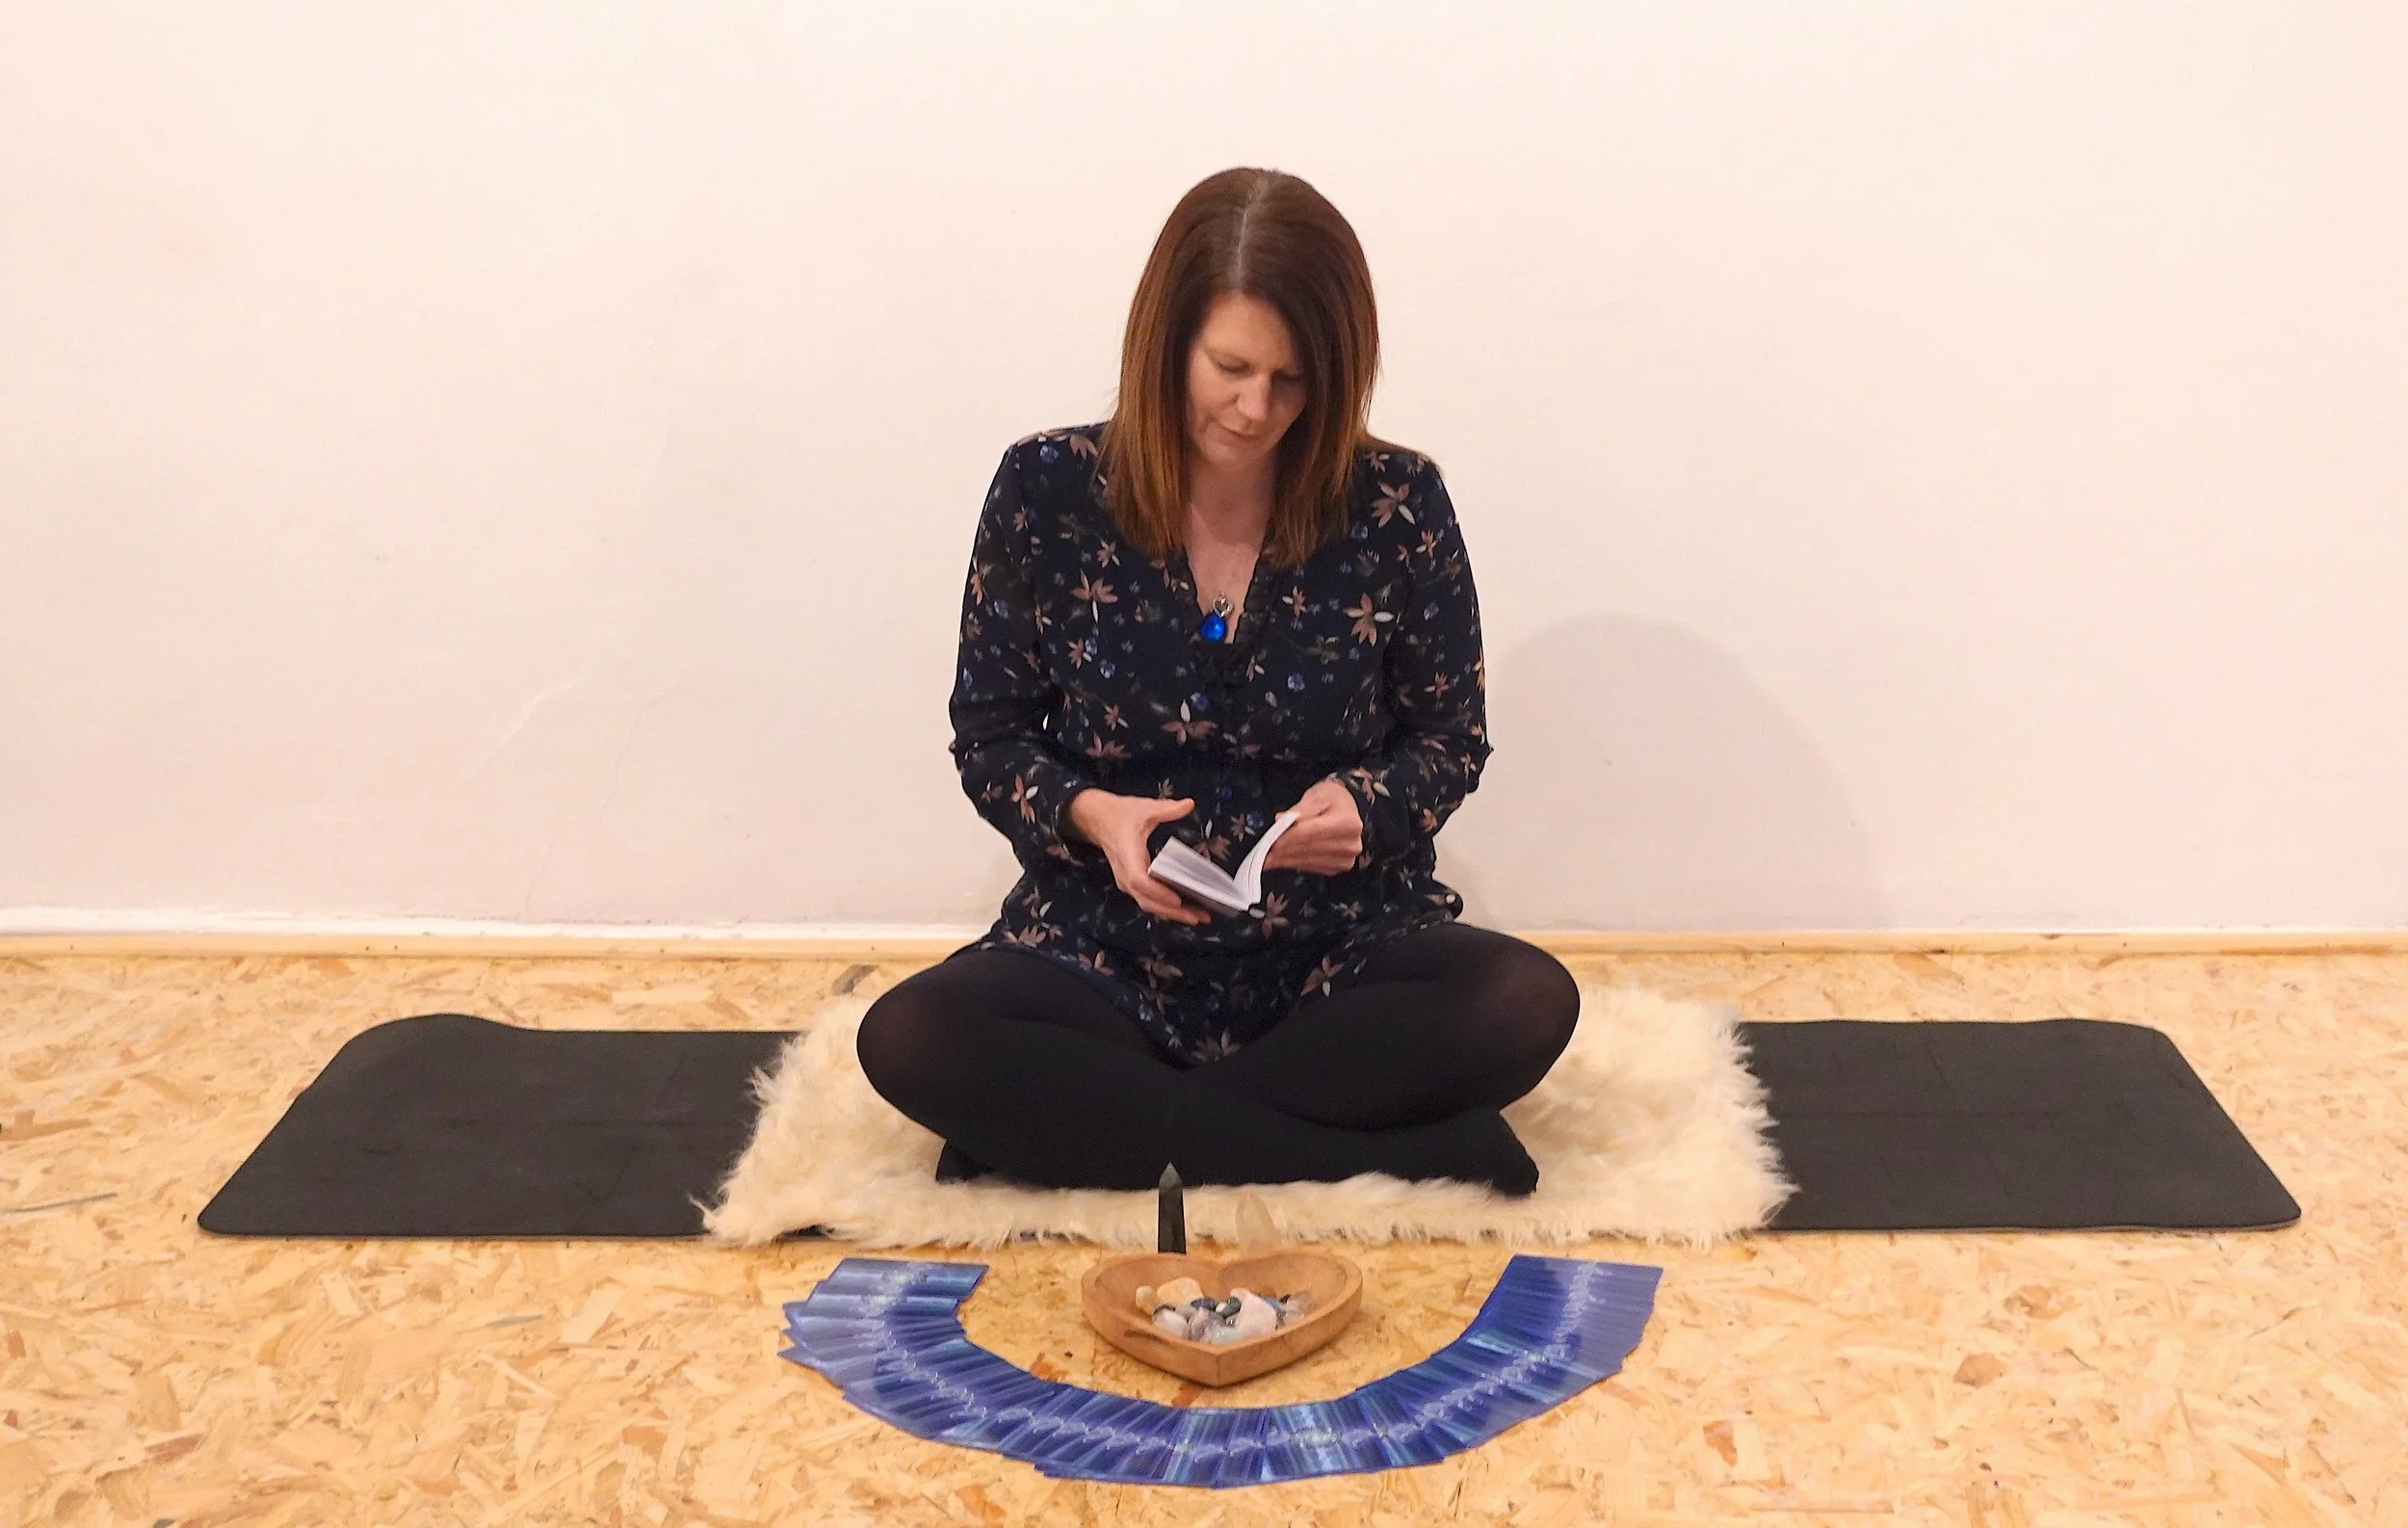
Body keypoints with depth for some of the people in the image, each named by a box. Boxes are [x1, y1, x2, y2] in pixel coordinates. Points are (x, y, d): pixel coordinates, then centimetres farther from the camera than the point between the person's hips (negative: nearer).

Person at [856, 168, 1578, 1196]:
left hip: (1341, 950, 1)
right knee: (907, 1041, -28)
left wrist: (1365, 804, -18)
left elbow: (1450, 737, 5)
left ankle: (1077, 1128, -20)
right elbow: (989, 737, 3)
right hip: (1110, 947, 0)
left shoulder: (1397, 506, -6)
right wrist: (1085, 812, -19)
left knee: (1529, 1005, -30)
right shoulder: (1047, 491, -6)